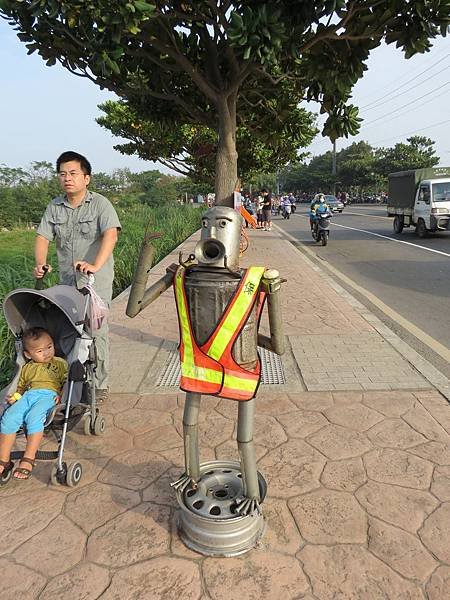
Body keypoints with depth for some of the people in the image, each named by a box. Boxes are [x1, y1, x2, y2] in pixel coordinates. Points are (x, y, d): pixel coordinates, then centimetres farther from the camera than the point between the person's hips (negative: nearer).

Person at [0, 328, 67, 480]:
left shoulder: (60, 363, 19)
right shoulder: (27, 368, 29)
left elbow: (67, 382, 11)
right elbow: (21, 386, 32)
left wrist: (62, 395, -8)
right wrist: (15, 397, 10)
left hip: (49, 394, -4)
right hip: (28, 395, 4)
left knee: (34, 418, -34)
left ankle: (28, 459, -28)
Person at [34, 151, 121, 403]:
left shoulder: (100, 203, -6)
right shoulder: (55, 206, 10)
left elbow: (111, 235, -21)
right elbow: (43, 237, 7)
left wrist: (96, 265, -36)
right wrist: (40, 264, -13)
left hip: (96, 281, -5)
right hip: (67, 282, 5)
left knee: (96, 333, -1)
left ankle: (100, 385, 12)